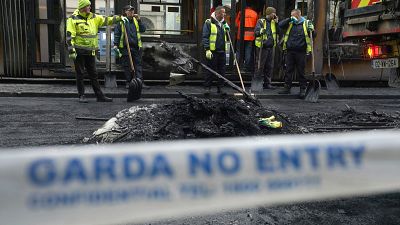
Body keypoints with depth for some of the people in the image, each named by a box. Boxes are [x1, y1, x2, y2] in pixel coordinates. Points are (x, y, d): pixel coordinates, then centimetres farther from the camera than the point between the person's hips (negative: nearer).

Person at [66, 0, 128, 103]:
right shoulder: (73, 19, -6)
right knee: (80, 74, 3)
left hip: (90, 52, 5)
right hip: (79, 51, -5)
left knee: (93, 74, 9)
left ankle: (100, 96, 13)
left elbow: (107, 20, 14)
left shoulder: (94, 18, 10)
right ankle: (81, 96, 12)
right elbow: (70, 36, -9)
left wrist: (119, 17, 3)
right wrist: (71, 51, -15)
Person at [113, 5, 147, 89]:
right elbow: (116, 34, 0)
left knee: (138, 64, -1)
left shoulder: (136, 20, 13)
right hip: (125, 47, -3)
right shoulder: (121, 21, 1)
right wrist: (115, 45, -8)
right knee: (127, 66, 4)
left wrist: (139, 20, -5)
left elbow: (143, 29, 5)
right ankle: (128, 82, 12)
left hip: (136, 47, 3)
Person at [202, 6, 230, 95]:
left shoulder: (224, 23, 15)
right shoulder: (208, 23, -5)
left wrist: (227, 28, 4)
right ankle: (207, 88, 8)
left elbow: (226, 36, 25)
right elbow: (205, 37, -9)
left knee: (222, 70, 8)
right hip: (212, 51, -6)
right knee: (210, 70, -1)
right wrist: (207, 49, -17)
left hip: (222, 51, 6)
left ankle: (220, 88, 17)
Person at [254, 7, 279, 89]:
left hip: (271, 47, 6)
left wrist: (277, 23, -2)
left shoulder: (273, 22, 13)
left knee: (269, 66, 9)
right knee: (261, 65, -3)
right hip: (262, 47, -6)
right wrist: (261, 31, -37)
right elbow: (256, 31, -17)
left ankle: (267, 83, 17)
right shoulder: (261, 21, -5)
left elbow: (278, 32, 6)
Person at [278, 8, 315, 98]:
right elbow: (280, 25, 2)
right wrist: (289, 19, -6)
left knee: (301, 71, 2)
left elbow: (313, 35, 8)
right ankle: (287, 88, 17)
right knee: (289, 70, 7)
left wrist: (311, 30, -13)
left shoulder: (306, 23, 6)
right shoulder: (290, 23, 13)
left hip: (300, 51, -3)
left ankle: (303, 89, 11)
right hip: (290, 51, 3)